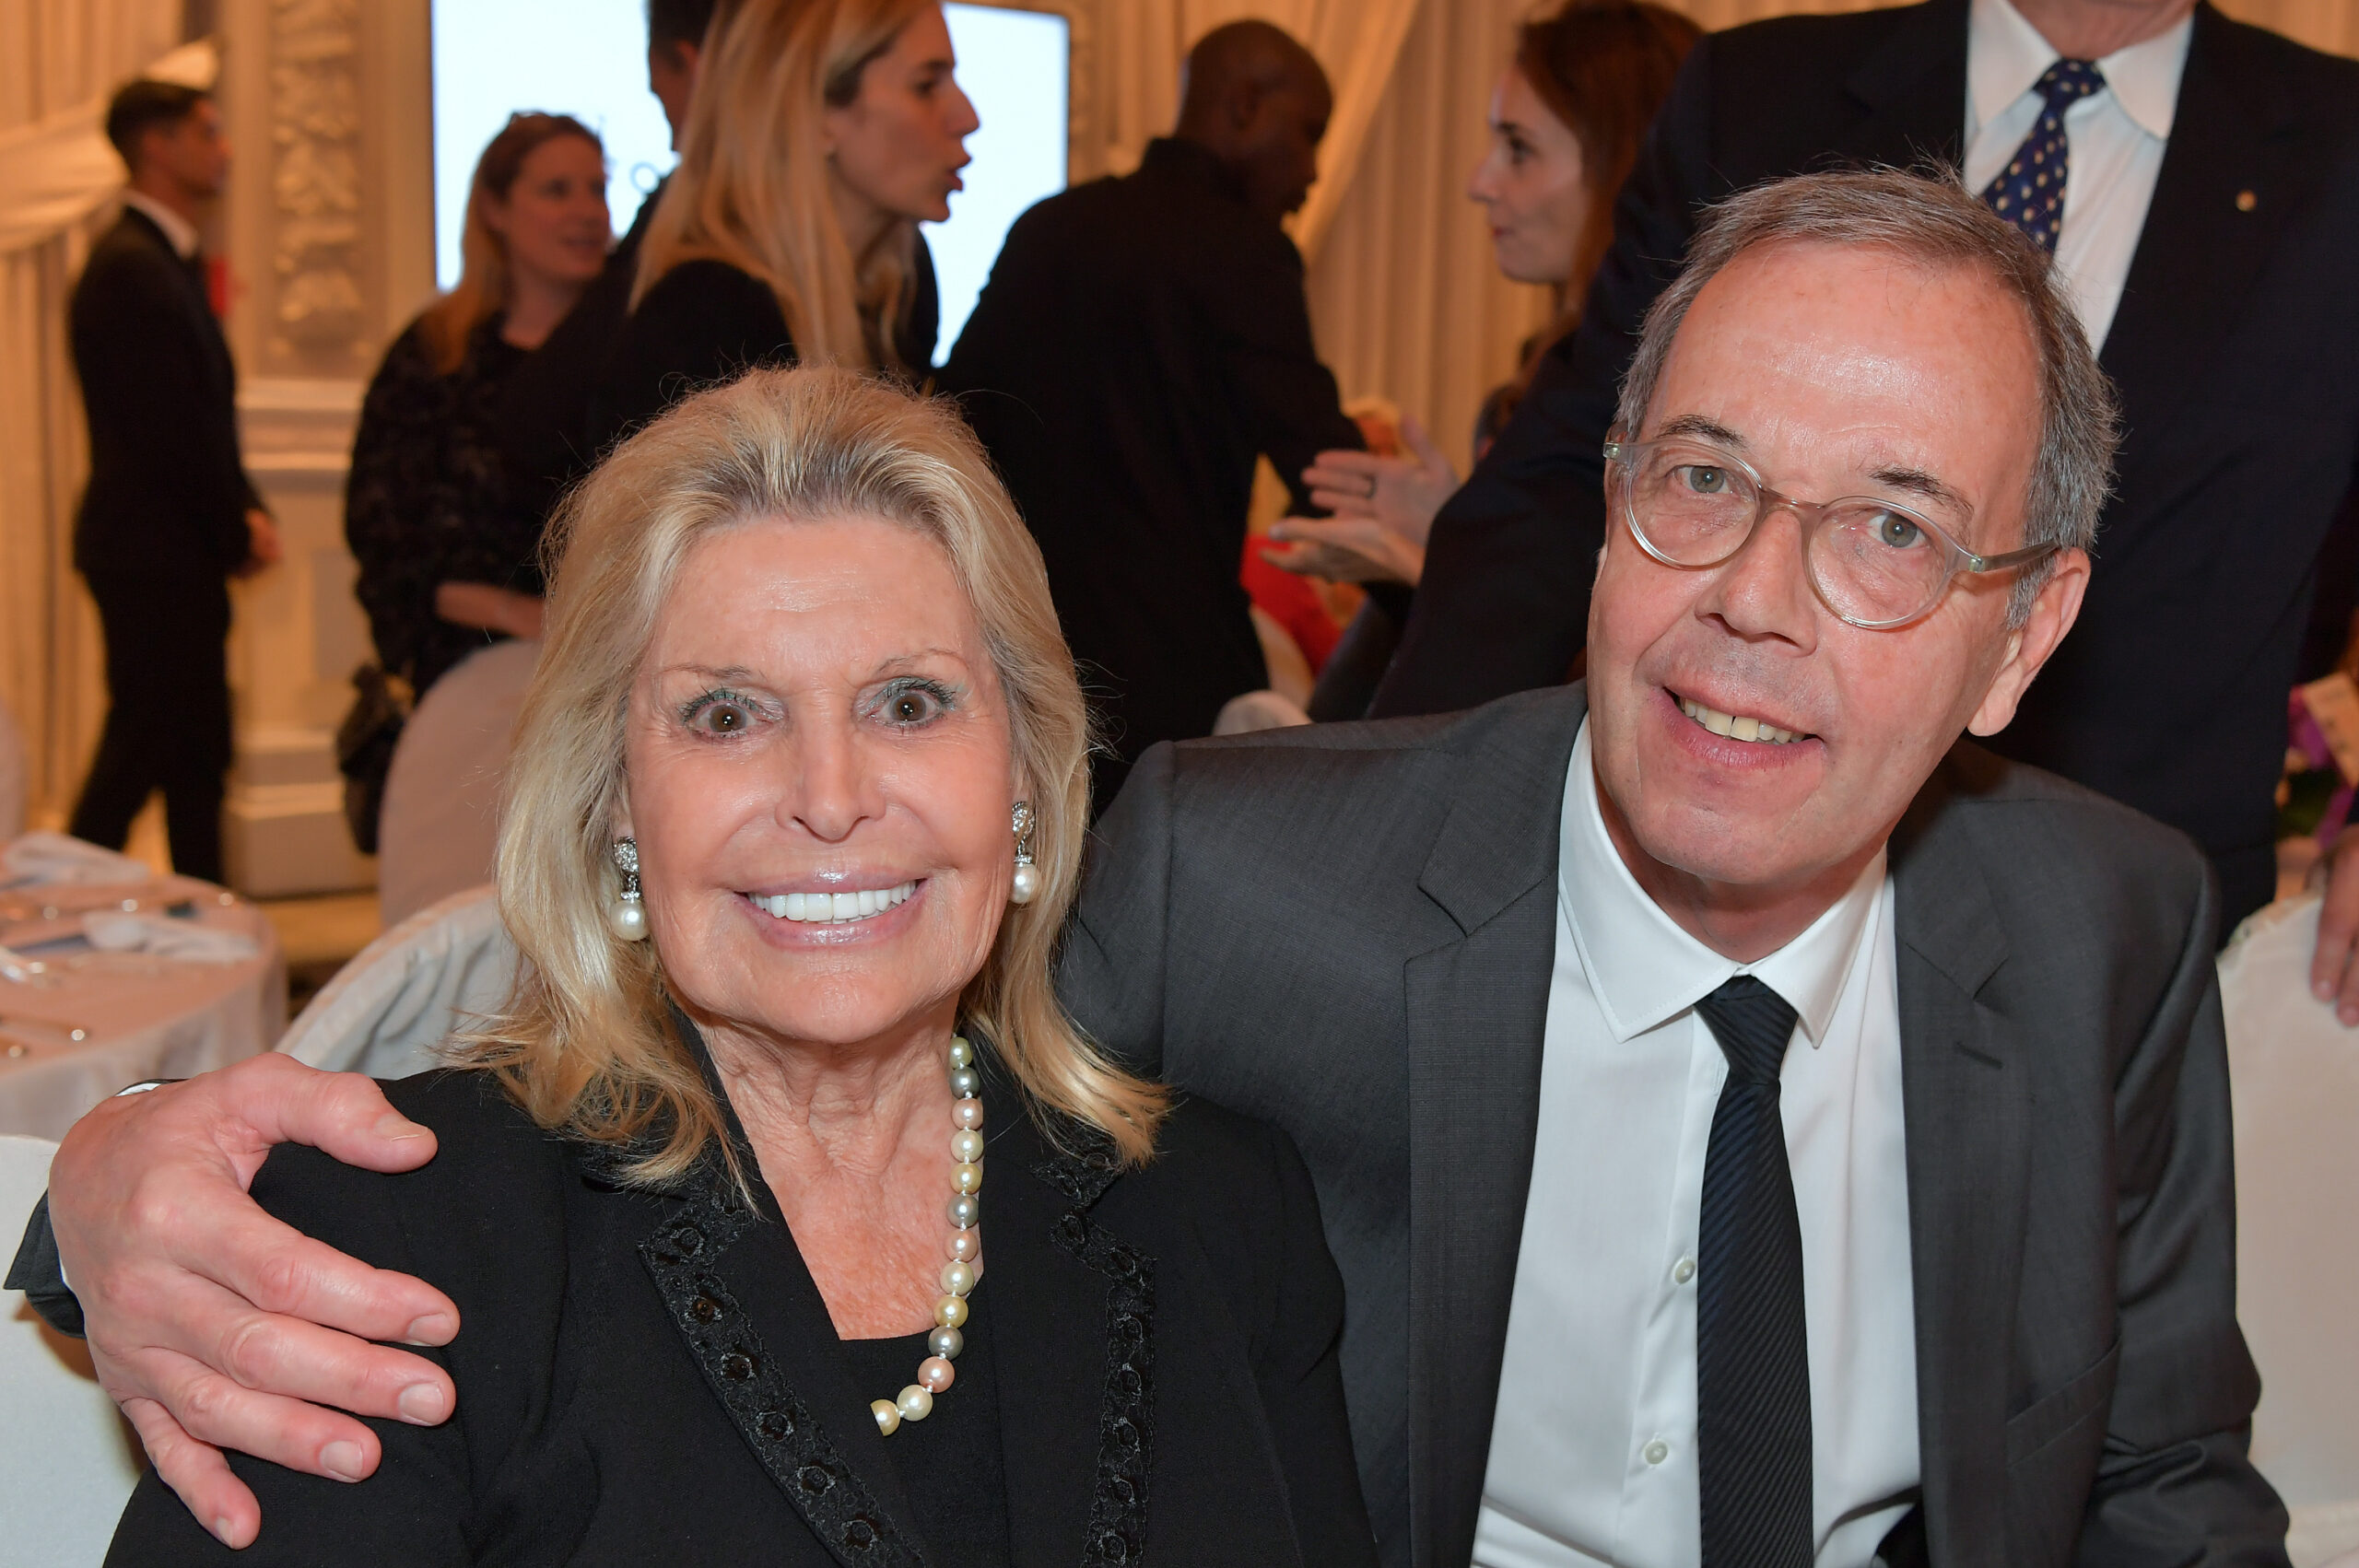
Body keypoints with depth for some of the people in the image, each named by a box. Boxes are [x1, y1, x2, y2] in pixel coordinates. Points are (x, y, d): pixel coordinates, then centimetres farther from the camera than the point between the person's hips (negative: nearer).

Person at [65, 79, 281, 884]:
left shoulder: (172, 260, 17)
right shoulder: (130, 267, -15)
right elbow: (168, 429, -19)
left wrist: (245, 512, 4)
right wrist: (237, 534, -10)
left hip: (180, 553, 10)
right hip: (150, 553, -10)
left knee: (198, 753, 12)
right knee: (141, 748, -4)